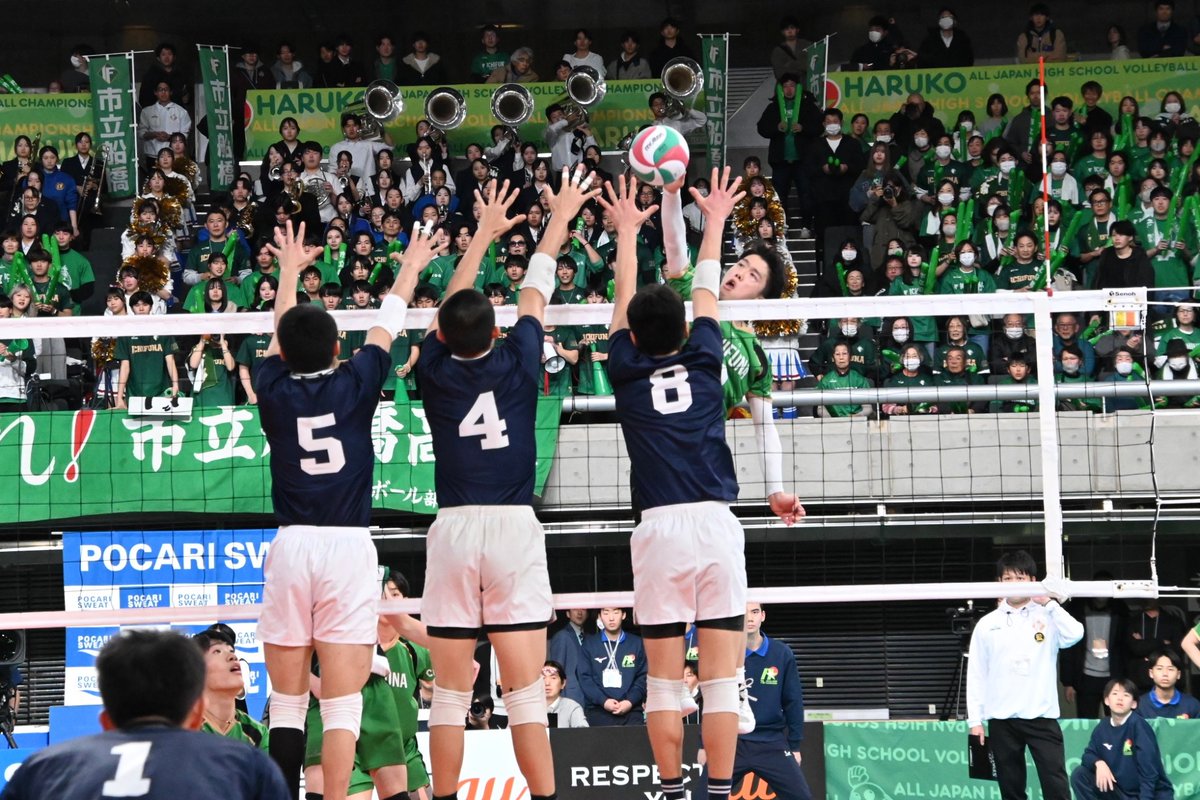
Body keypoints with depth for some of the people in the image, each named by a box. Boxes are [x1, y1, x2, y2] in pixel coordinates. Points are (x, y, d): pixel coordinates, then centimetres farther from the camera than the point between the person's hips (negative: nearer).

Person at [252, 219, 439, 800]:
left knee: (287, 702, 7)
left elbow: (281, 336, 23)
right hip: (348, 546, -1)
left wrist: (290, 270, 41)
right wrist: (411, 267, 35)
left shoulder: (275, 390, 4)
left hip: (290, 547, 1)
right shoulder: (354, 386, 1)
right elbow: (388, 324, 17)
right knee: (342, 704, -4)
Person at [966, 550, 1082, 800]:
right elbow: (976, 674, 7)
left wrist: (1049, 603, -15)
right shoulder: (987, 624, 7)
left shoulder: (1047, 617, 5)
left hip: (1042, 716, -2)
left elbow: (1074, 635, -15)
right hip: (1002, 720, 2)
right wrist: (975, 720, 2)